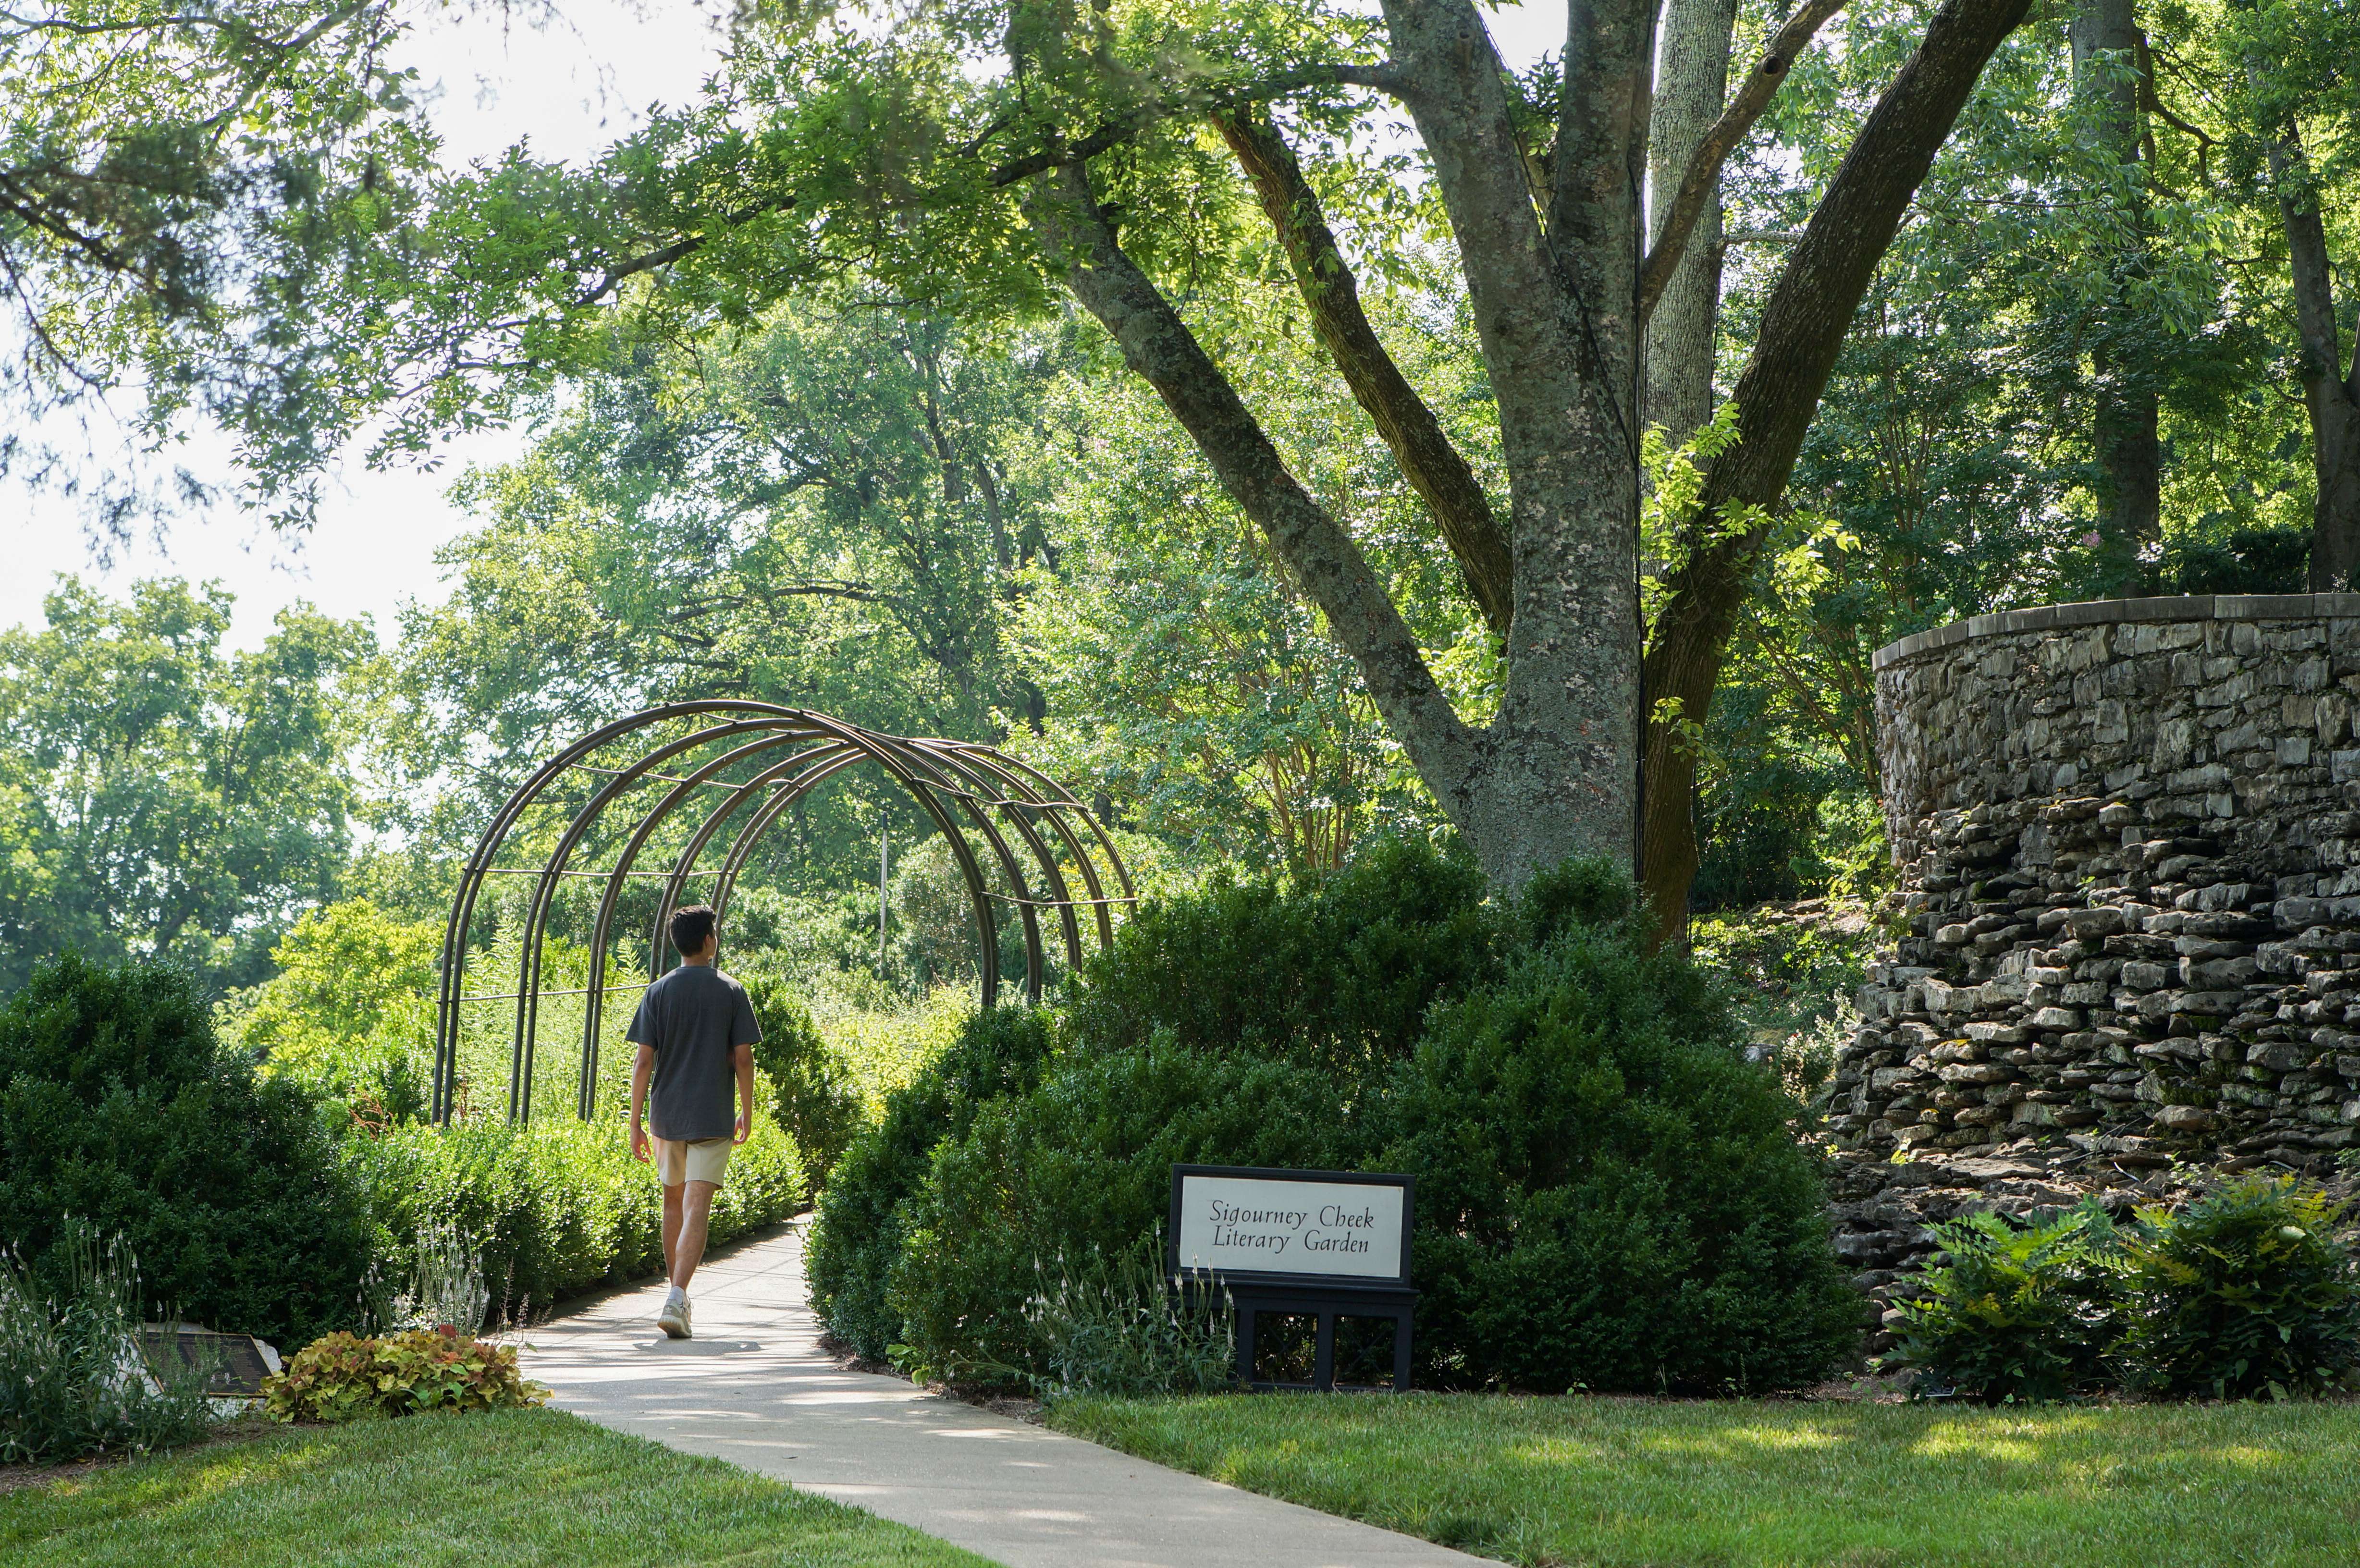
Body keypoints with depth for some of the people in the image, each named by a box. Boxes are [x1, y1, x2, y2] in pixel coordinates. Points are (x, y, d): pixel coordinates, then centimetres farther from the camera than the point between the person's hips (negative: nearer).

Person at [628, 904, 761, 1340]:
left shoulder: (657, 993, 1)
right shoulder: (731, 993, -3)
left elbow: (643, 1062, -3)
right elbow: (743, 1059, -3)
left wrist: (635, 1124, 2)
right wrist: (747, 1113, 9)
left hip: (666, 1116, 2)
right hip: (713, 1119, -2)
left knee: (674, 1204, 19)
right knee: (696, 1211, -8)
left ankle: (678, 1295, 30)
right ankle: (676, 1298, -24)